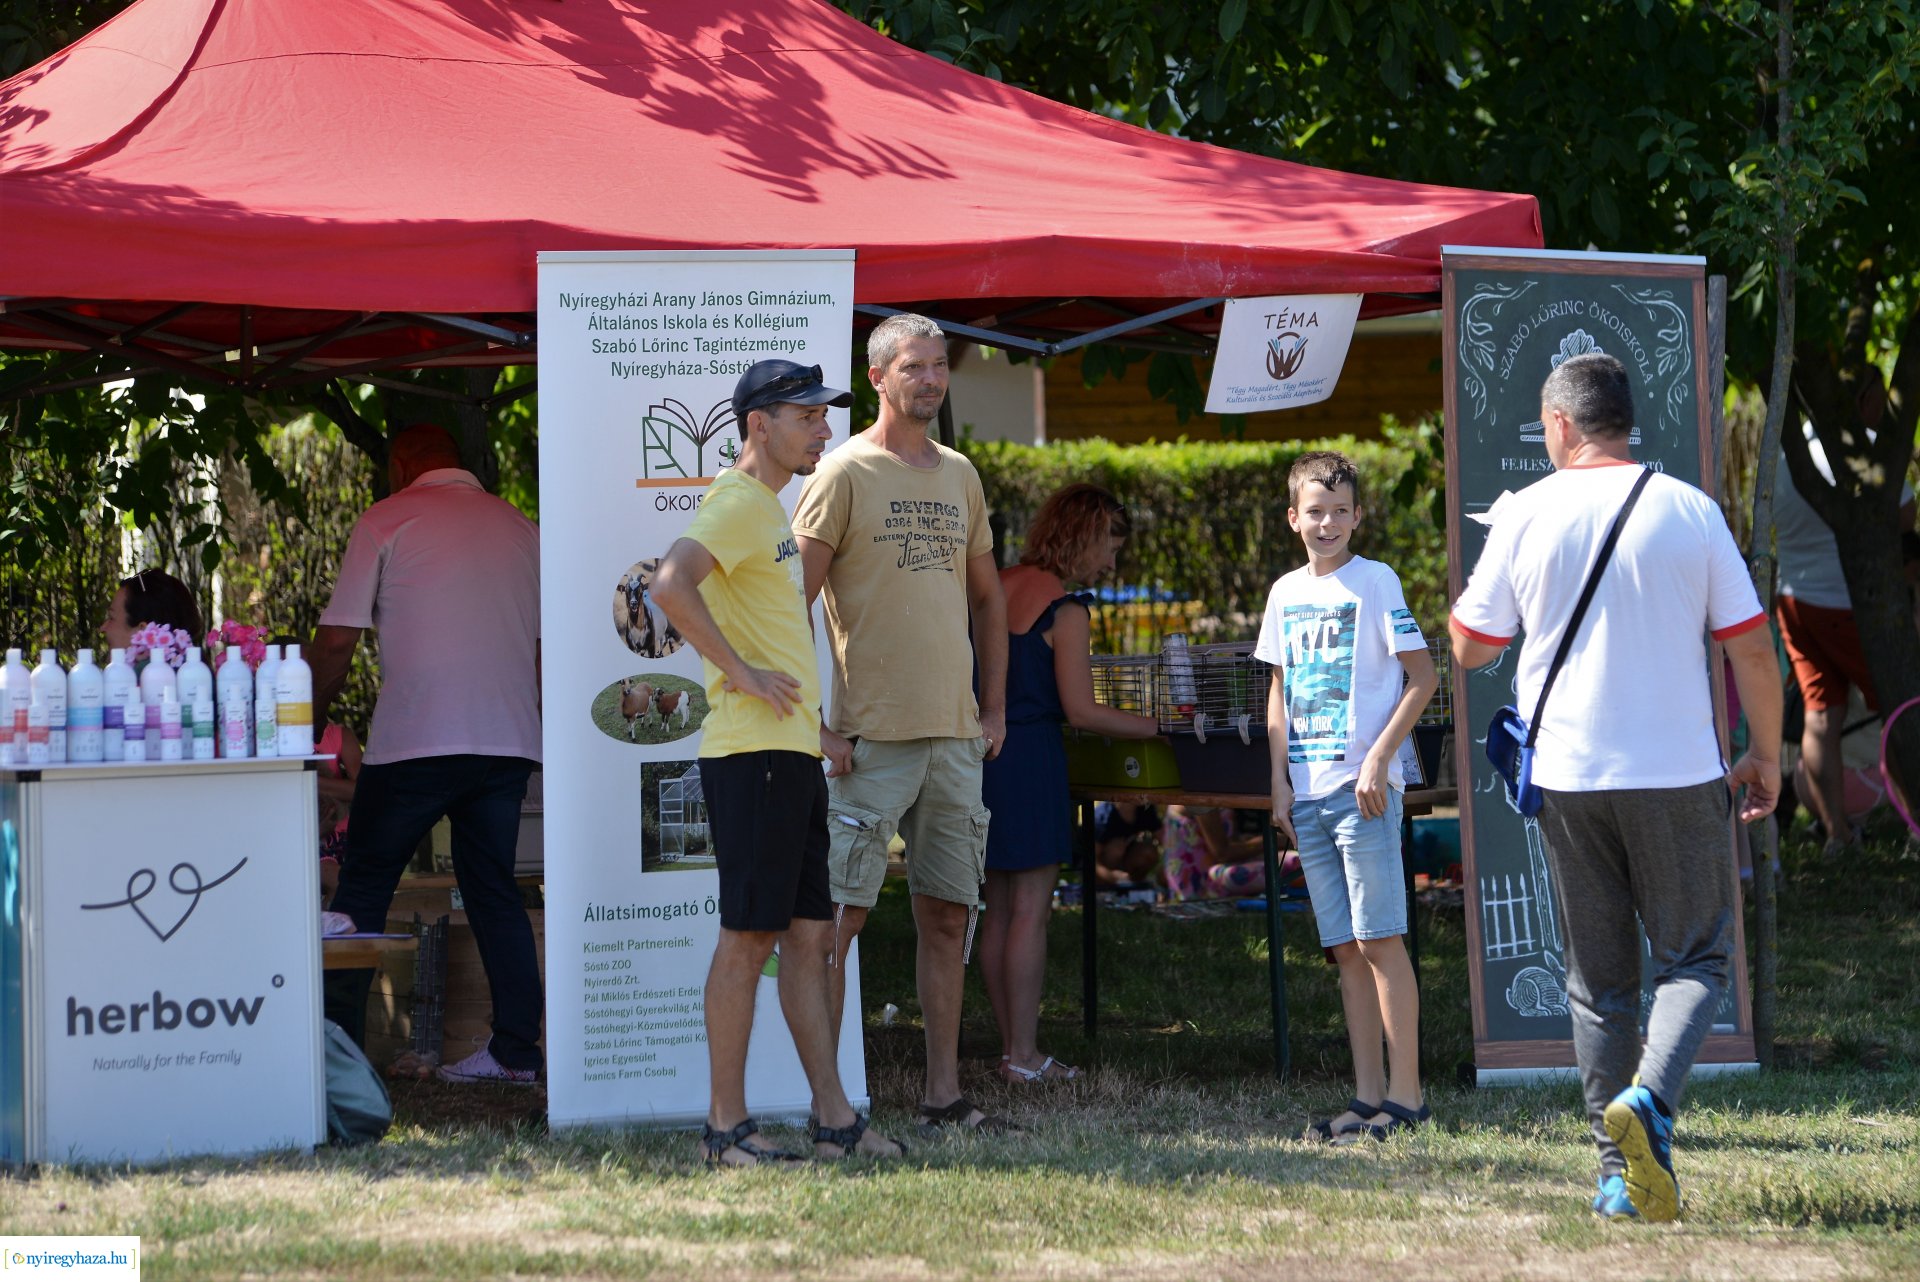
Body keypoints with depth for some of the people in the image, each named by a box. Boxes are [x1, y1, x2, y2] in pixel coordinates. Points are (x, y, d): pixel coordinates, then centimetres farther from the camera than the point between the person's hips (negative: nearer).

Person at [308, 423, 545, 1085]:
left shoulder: (386, 520, 2)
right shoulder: (519, 527, 15)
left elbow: (338, 639, -2)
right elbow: (546, 646, 18)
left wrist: (310, 719, 11)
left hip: (414, 739, -4)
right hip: (510, 739, 4)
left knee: (363, 888, 5)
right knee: (494, 889, 11)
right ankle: (516, 1049, 7)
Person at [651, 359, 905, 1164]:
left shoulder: (770, 508, 20)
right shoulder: (737, 505, -11)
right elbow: (671, 586, -28)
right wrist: (739, 671, -22)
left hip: (794, 750, 10)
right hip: (753, 753, -10)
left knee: (808, 934, 9)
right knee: (748, 937, -7)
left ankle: (834, 1119, 11)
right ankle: (726, 1127, -3)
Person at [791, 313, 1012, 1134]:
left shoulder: (959, 476, 14)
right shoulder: (845, 472, -5)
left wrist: (995, 707, 15)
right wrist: (817, 725, -13)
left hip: (956, 733, 6)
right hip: (872, 736, -6)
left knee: (949, 916, 8)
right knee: (839, 915, -6)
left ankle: (943, 1096, 13)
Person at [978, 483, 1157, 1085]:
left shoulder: (997, 588, 11)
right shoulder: (1065, 610, -12)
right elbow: (1080, 711, -14)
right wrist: (1159, 727, -7)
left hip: (982, 753, 8)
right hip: (1030, 759, -8)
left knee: (1000, 909, 11)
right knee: (1030, 910, -5)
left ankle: (1012, 1048, 14)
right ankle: (1024, 1057, -4)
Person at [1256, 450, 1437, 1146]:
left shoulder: (1374, 581, -3)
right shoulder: (1286, 592, 14)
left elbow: (1422, 676, -6)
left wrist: (1379, 759, -13)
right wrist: (1279, 782, 10)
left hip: (1362, 787, -6)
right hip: (1306, 792, 6)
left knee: (1379, 940, -8)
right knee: (1345, 949, 7)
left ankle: (1405, 1094, -6)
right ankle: (1368, 1095, 10)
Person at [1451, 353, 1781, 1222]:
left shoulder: (1525, 516, -2)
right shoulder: (1690, 512, -2)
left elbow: (1469, 648, 6)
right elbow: (1751, 646, -1)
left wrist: (1485, 557, 22)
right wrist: (1765, 754, 11)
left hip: (1566, 778, 1)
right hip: (1678, 775, -1)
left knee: (1598, 980, 10)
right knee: (1695, 956, 9)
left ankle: (1619, 1175, 8)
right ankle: (1650, 1099, -18)